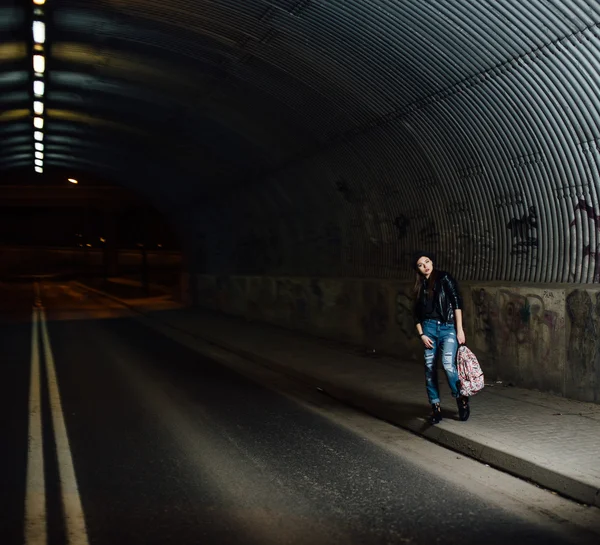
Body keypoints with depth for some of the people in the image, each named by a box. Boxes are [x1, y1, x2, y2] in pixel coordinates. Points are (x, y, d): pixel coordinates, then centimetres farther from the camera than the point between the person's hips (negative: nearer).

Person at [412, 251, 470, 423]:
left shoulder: (444, 278, -2)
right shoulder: (419, 286, 11)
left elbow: (457, 302, -7)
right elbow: (417, 313, 13)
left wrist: (460, 329, -12)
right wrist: (421, 334, 1)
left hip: (448, 327, -4)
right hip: (429, 327, 4)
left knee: (448, 364, -20)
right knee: (430, 368, 1)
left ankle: (461, 399, 2)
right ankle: (435, 408, 11)